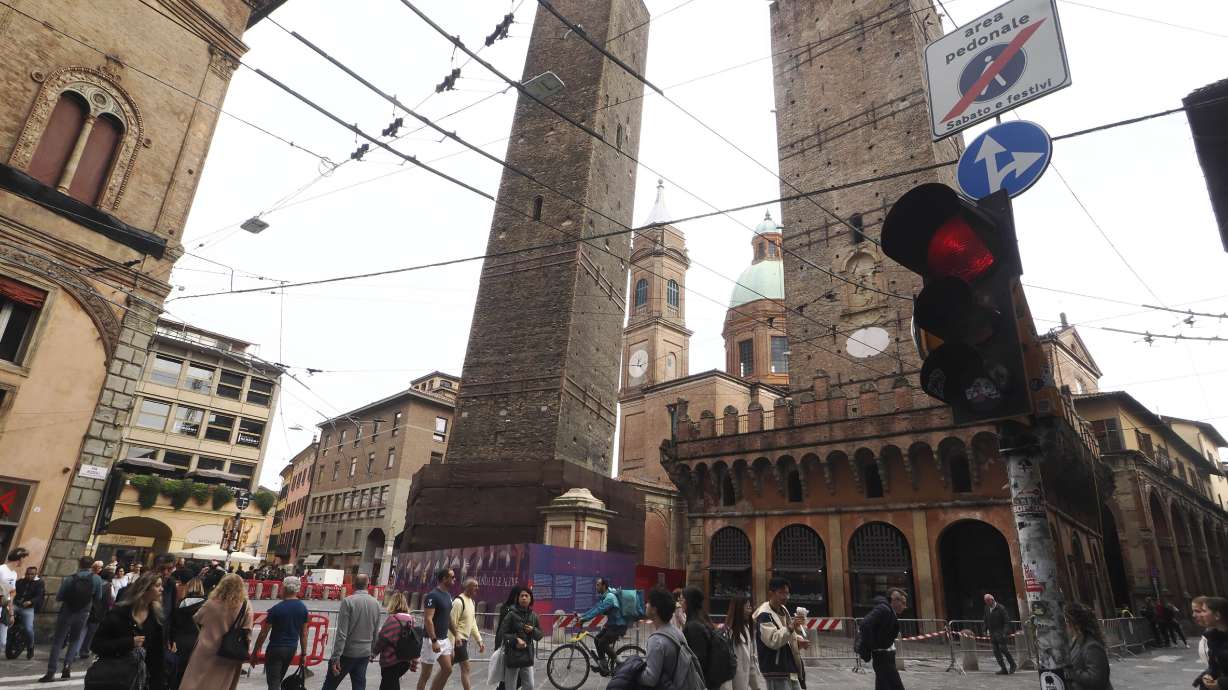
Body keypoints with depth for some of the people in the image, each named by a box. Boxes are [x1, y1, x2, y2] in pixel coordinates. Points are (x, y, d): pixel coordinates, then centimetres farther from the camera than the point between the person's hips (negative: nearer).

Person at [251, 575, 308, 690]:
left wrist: (254, 653, 1)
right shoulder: (303, 608, -1)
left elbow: (263, 634, -10)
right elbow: (304, 634, 3)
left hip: (276, 648, -5)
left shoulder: (276, 609, -15)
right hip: (292, 648, 5)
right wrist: (304, 654, 9)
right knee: (278, 680, 23)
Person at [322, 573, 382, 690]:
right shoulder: (375, 603, 3)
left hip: (347, 652, -4)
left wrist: (336, 657, -14)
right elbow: (376, 633, 9)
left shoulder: (348, 601, -12)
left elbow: (342, 633, -16)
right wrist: (372, 653, 20)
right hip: (364, 654, 4)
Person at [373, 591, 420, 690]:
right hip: (406, 661, 7)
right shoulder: (412, 620, 5)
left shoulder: (392, 619, -16)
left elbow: (382, 639, -14)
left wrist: (374, 651, 5)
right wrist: (414, 664, 15)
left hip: (391, 662, -6)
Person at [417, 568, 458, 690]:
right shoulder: (433, 596, -17)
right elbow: (428, 619, -22)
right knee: (426, 673, 3)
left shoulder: (448, 595, 10)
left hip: (444, 639, 9)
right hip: (432, 639, -9)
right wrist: (434, 641, -25)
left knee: (447, 669, 10)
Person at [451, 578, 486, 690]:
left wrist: (479, 641, 13)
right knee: (465, 668, -5)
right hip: (458, 641, -9)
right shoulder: (459, 602, -18)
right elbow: (452, 624, -19)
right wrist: (451, 647, -20)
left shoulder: (472, 602, 11)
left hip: (464, 640, 9)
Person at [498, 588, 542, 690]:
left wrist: (533, 630, -10)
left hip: (527, 656, 4)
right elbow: (502, 633, -8)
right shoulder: (511, 614, -8)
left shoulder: (533, 616, 6)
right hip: (512, 656, -4)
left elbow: (539, 635, 11)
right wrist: (515, 640, -22)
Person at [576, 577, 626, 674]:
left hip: (619, 626, -10)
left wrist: (584, 619, -32)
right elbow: (595, 608, 10)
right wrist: (581, 615, 2)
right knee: (597, 639, 3)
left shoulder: (609, 597, -23)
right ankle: (603, 665, 13)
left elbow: (599, 610, -30)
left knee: (602, 643, -16)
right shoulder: (603, 596, 8)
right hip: (611, 623, 10)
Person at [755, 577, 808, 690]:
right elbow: (773, 641, -26)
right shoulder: (764, 615, -16)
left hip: (791, 668, 9)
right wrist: (790, 627, -38)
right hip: (776, 671, -9)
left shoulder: (783, 610, 13)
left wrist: (798, 640, 4)